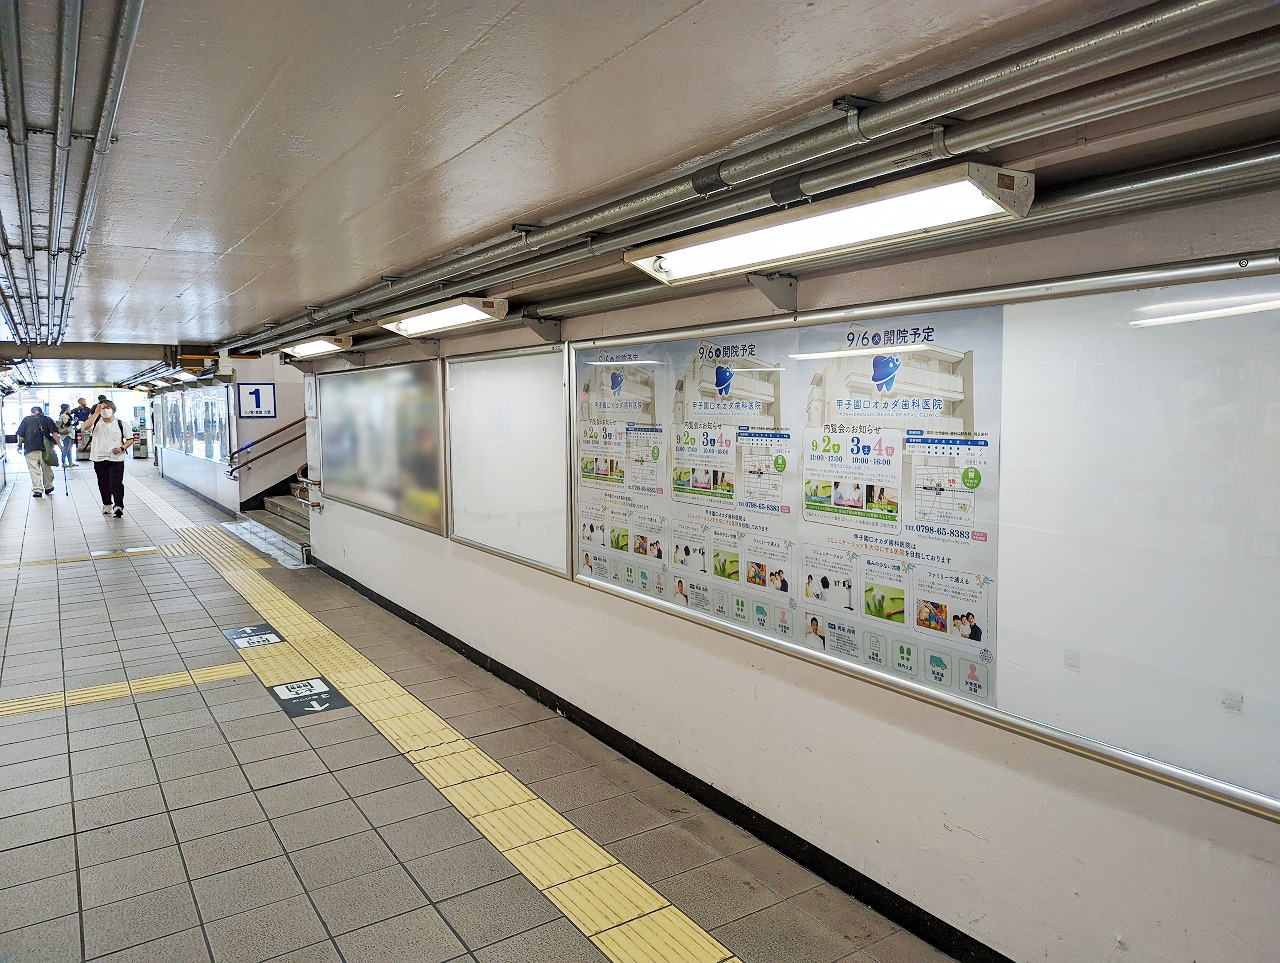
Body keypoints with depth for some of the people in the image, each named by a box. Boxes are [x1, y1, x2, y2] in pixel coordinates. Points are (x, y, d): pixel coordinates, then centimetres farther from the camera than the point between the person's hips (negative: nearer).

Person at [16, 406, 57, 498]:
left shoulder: (27, 419, 9)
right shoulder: (48, 419, 9)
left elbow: (21, 435, 7)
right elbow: (54, 433, -2)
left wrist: (20, 445, 20)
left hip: (31, 449, -1)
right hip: (45, 448, 1)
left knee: (34, 470, 0)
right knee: (46, 469, 14)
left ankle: (37, 490, -5)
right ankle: (48, 488, 23)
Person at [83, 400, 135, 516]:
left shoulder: (120, 424, 2)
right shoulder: (96, 422, 3)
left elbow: (130, 439, 6)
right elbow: (86, 427, -20)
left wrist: (122, 448, -11)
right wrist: (96, 413, -20)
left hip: (116, 459, -2)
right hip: (99, 459, 2)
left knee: (116, 483, -10)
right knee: (103, 484, 11)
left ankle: (119, 506, -8)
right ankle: (106, 504, 25)